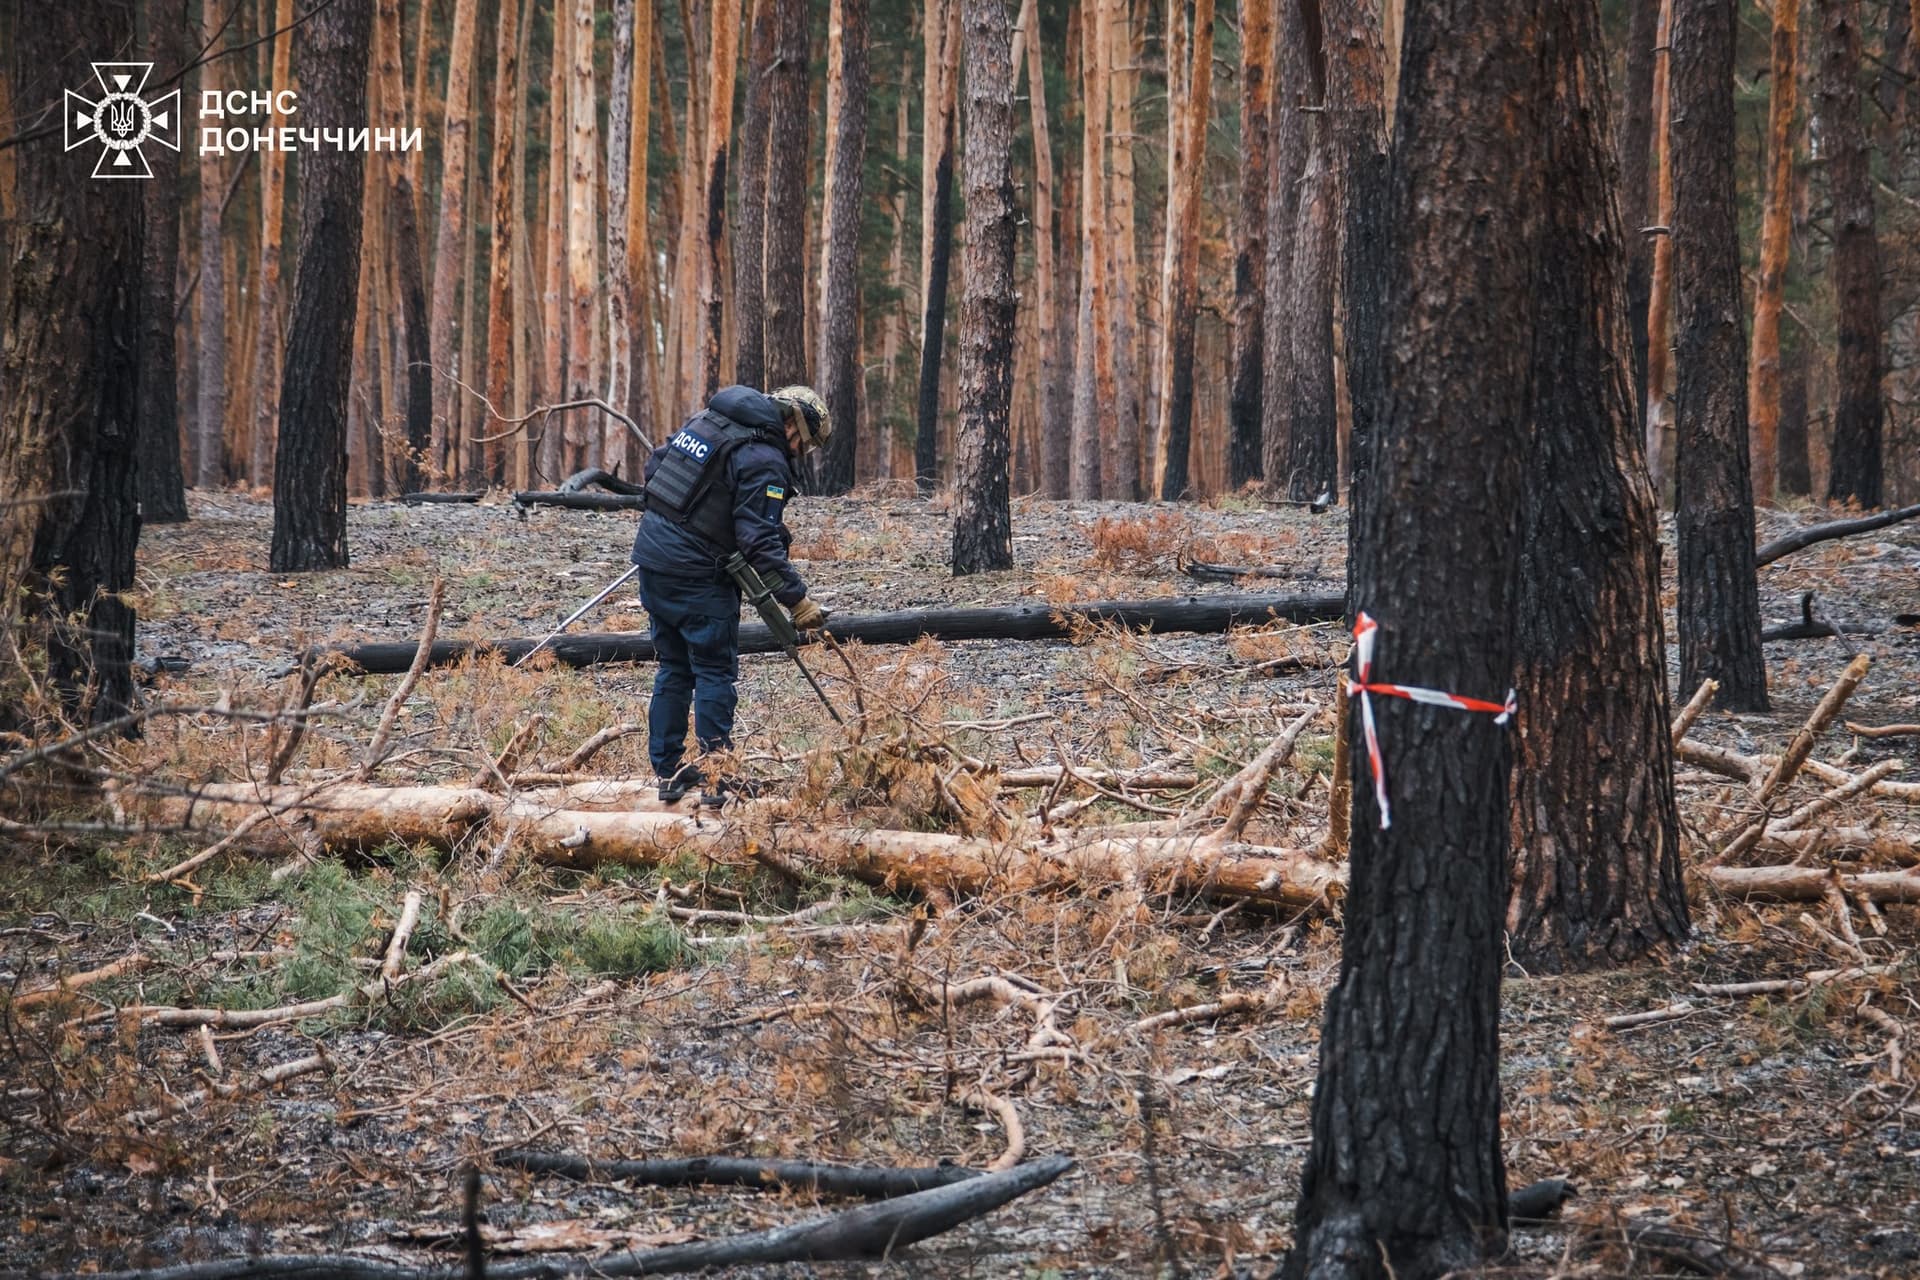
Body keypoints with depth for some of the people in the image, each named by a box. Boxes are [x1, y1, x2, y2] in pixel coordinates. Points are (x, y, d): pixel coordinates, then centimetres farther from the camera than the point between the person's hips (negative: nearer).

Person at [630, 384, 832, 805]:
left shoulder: (708, 419, 11)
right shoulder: (764, 462, -15)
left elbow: (655, 465, 20)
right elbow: (760, 542, -21)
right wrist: (796, 600, -21)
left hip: (653, 552, 8)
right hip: (697, 575, -8)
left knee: (674, 668, 17)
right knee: (715, 673, 1)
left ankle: (668, 770, 20)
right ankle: (716, 779, 0)